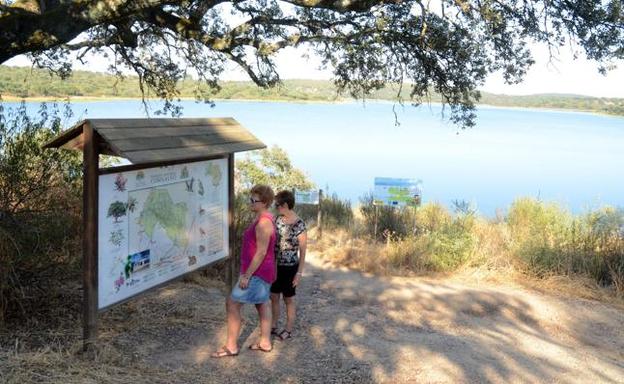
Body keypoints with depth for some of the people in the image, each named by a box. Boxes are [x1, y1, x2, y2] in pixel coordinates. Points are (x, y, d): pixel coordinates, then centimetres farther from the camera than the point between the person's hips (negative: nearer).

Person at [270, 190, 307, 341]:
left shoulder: (299, 225, -18)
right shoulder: (279, 219, 0)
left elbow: (303, 251, -14)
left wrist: (299, 273, -15)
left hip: (289, 267, -6)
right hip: (276, 265, 6)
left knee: (288, 300, 9)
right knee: (274, 297, 14)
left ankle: (288, 330, 23)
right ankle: (273, 327, 29)